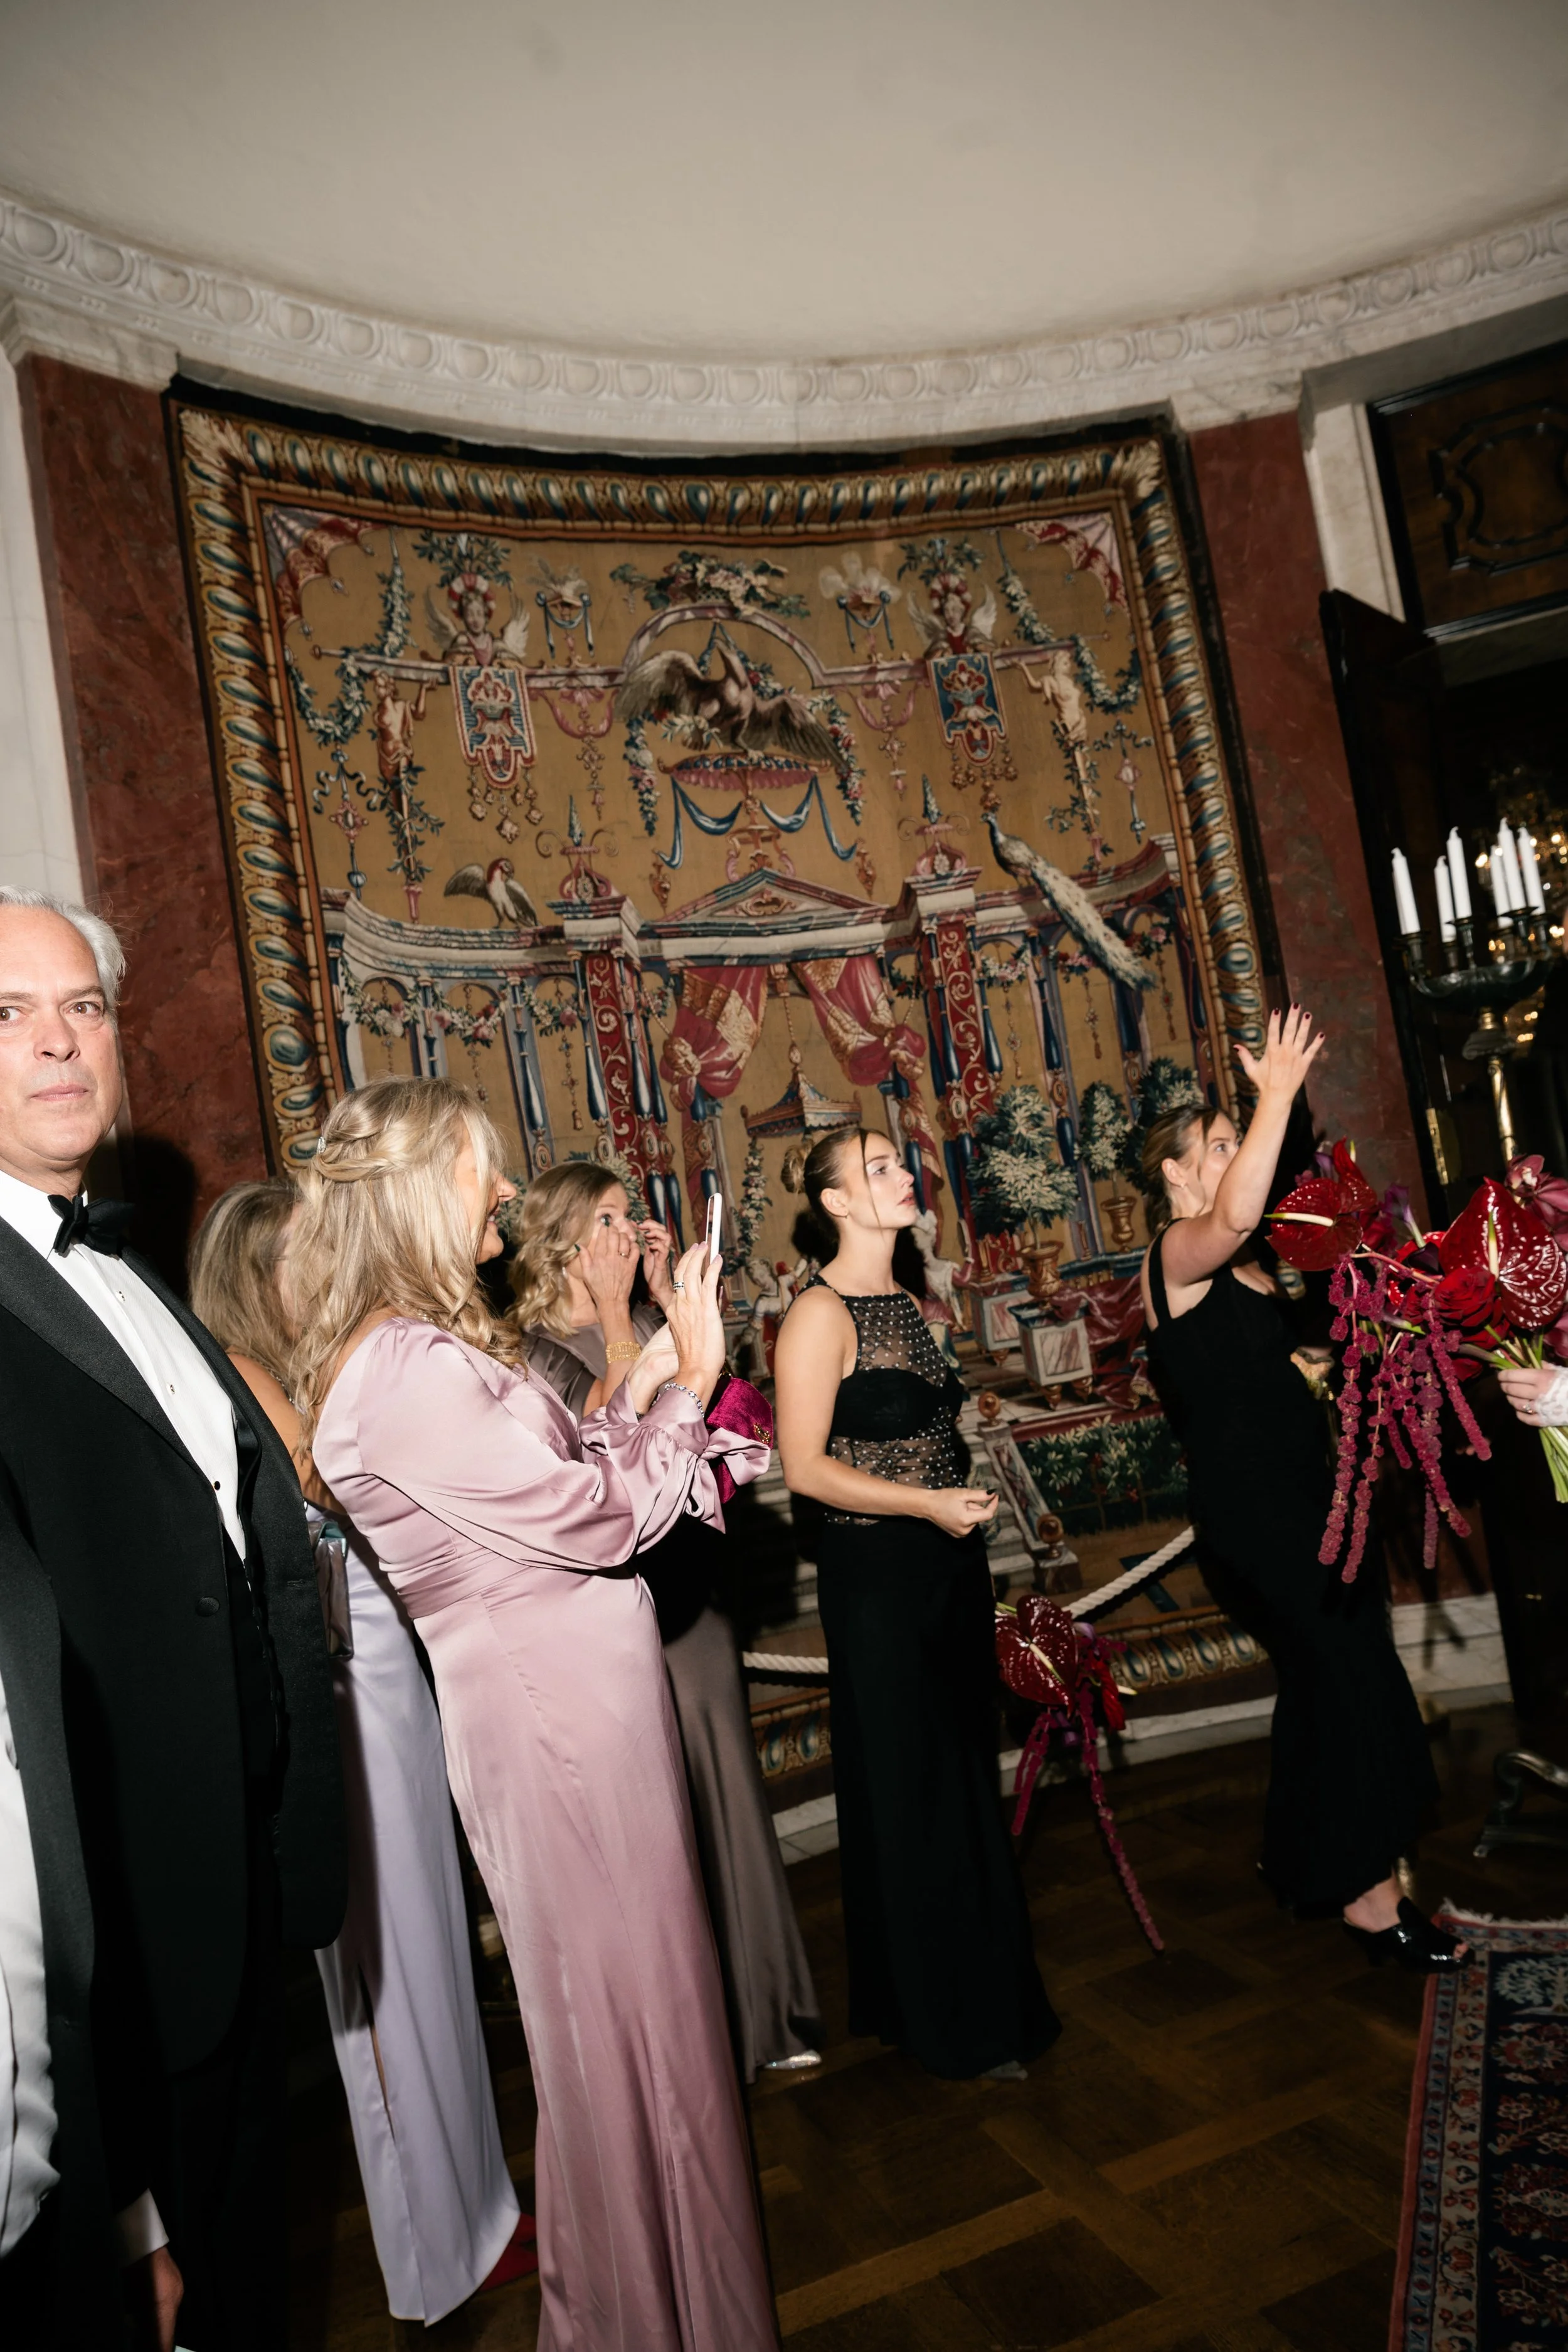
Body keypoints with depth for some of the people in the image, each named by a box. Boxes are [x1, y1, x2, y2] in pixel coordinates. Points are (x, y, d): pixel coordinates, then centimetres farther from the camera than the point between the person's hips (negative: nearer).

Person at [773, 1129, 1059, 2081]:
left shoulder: (912, 1303, 10)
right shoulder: (821, 1316, -15)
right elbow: (806, 1467, -19)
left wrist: (970, 1504, 13)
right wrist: (929, 1503, -21)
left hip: (949, 1565, 8)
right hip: (877, 1573, -8)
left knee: (968, 1771, 19)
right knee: (908, 1789, 5)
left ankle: (986, 1990, 38)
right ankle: (949, 2017, 24)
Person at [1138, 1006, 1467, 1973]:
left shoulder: (1247, 1264, 13)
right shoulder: (1177, 1253, -15)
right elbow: (1235, 1213, -39)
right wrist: (1280, 1091, -34)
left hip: (1305, 1493, 10)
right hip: (1251, 1507, -9)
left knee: (1328, 1677, 17)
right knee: (1354, 1681, -6)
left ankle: (1303, 1862, 34)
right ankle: (1370, 1899, 6)